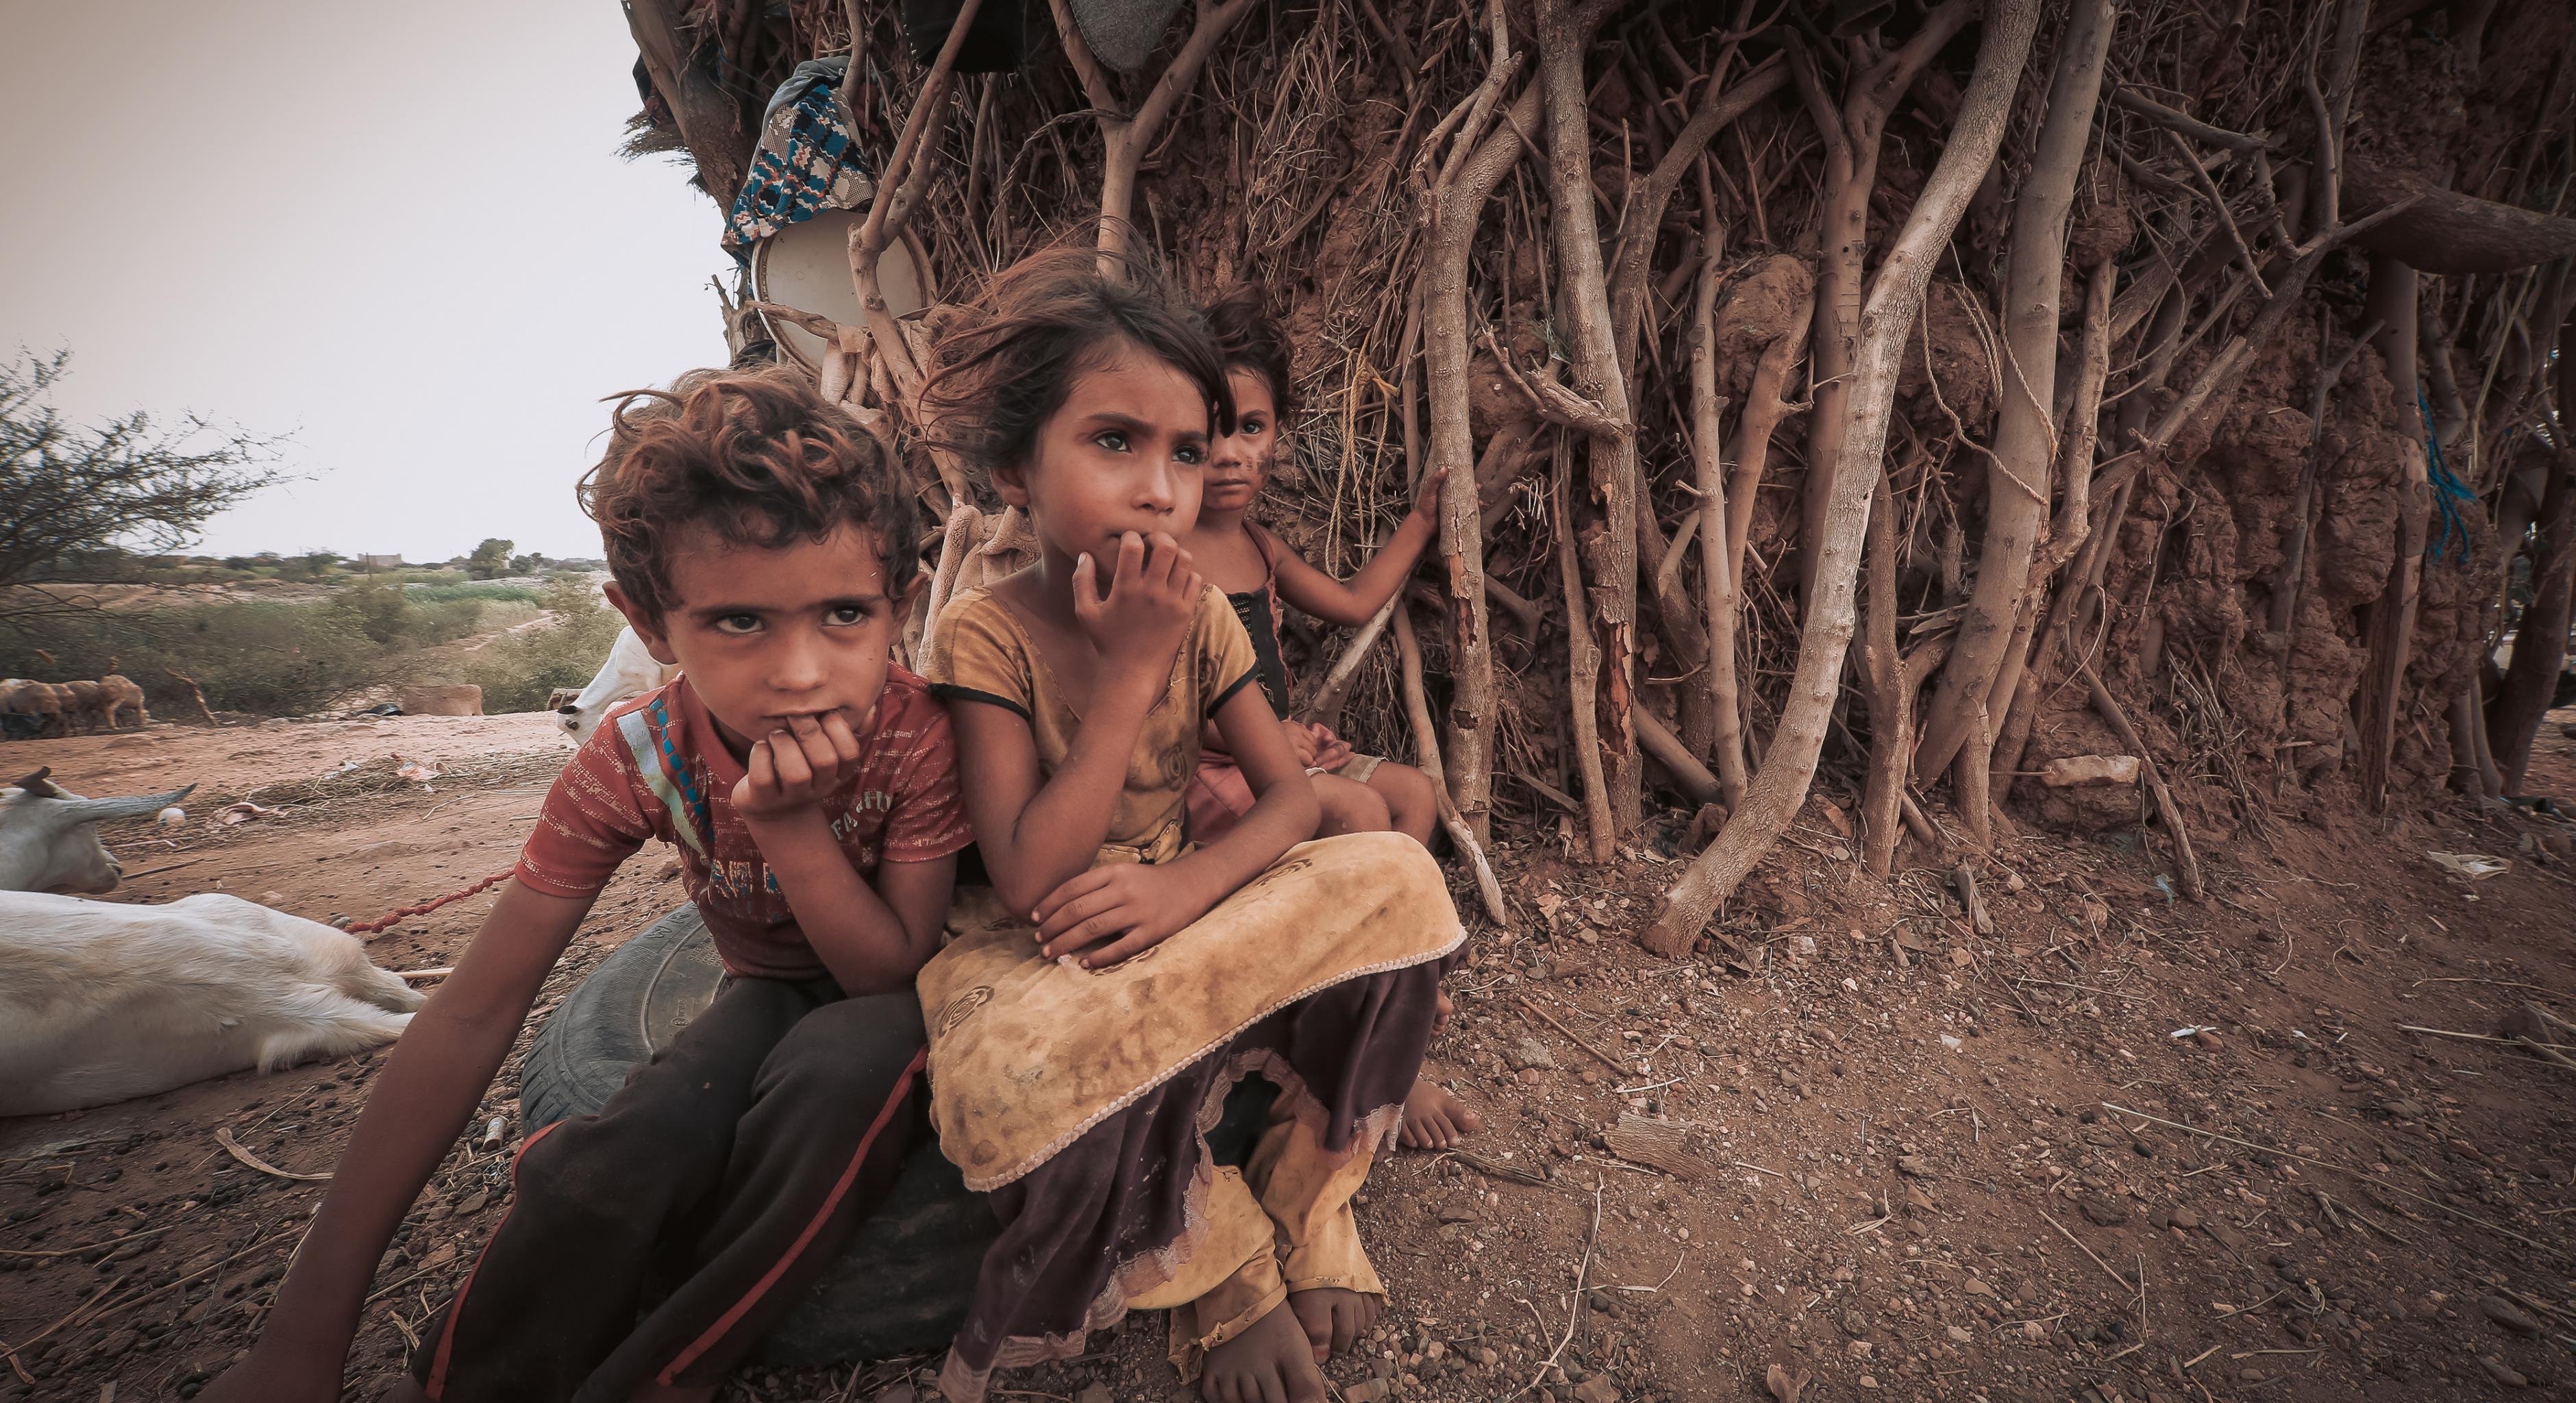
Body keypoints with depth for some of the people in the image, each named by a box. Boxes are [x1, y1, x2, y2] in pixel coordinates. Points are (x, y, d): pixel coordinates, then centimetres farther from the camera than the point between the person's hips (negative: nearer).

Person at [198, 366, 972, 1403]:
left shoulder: (920, 733, -27)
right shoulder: (635, 758, -21)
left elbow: (895, 968, -22)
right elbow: (472, 1013, -19)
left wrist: (790, 824, -40)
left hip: (882, 994, -1)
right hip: (767, 990, 2)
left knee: (850, 1055, -37)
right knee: (592, 1178, -29)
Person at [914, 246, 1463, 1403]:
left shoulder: (1198, 614, -4)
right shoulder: (983, 631, -17)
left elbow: (1291, 797, -6)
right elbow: (1029, 882, -24)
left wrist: (1188, 882, -28)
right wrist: (1132, 665, -28)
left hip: (1178, 918, 4)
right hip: (1038, 955, -3)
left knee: (1398, 877, -20)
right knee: (1016, 1072, -39)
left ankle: (1306, 1198, -3)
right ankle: (1221, 1258, -6)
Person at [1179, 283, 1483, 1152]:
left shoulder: (1259, 546, 11)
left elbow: (1356, 604, 23)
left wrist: (1421, 519, 24)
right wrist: (1267, 732, -20)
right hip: (1198, 772, -9)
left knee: (1415, 791, 2)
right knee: (1359, 809, -25)